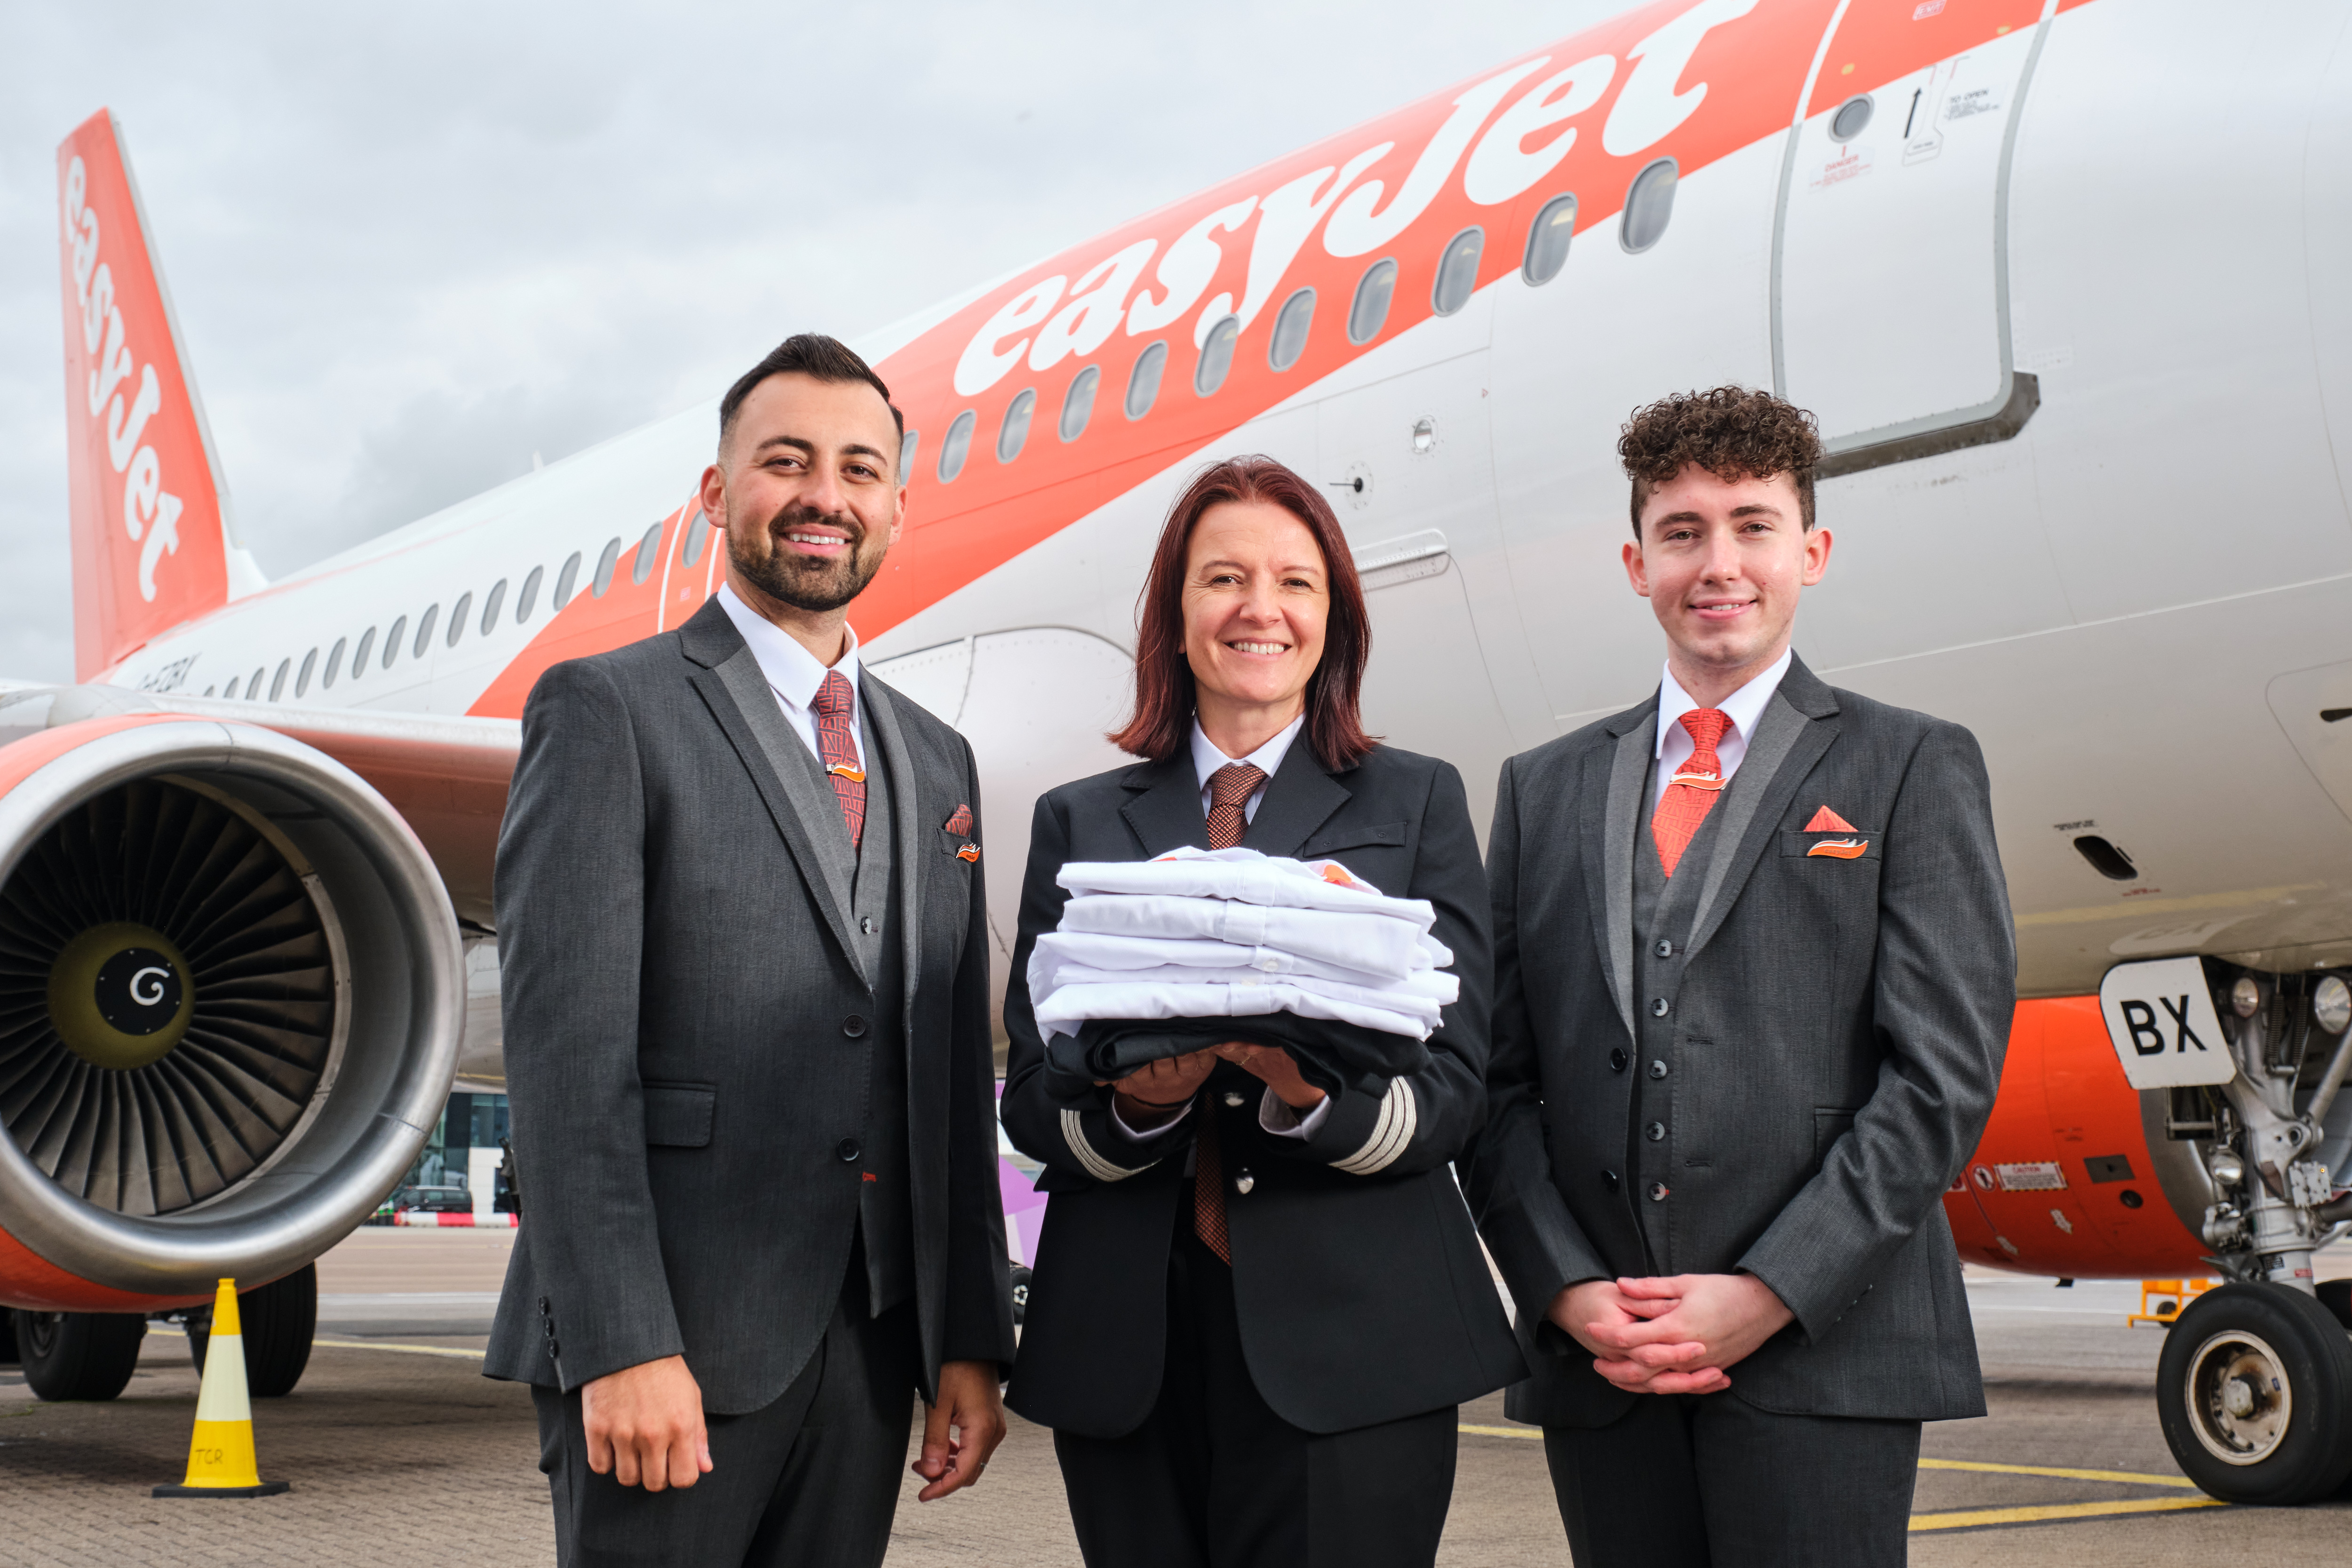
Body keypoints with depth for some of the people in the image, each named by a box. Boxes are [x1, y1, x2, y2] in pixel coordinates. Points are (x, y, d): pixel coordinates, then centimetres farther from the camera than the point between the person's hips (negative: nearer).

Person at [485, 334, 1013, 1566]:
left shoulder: (934, 761, 16)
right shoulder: (606, 711, -3)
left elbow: (953, 1078, 15)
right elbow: (564, 1044, -12)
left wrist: (972, 1338, 8)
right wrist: (621, 1345, -19)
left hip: (868, 1345, 6)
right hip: (667, 1341, -5)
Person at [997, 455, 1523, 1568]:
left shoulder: (1418, 802, 10)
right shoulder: (1079, 822, 13)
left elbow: (1455, 1088, 2)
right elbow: (1029, 1100, 6)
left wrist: (1313, 1094, -19)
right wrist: (1139, 1101, -16)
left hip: (1347, 1346, -1)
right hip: (1126, 1350, 2)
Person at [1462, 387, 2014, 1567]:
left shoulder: (1912, 769, 6)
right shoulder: (1544, 791, 15)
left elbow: (1944, 1071, -3)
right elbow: (1499, 1081, 10)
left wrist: (1768, 1293, -11)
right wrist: (1572, 1291, -4)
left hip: (1822, 1354, -3)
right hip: (1596, 1364, 3)